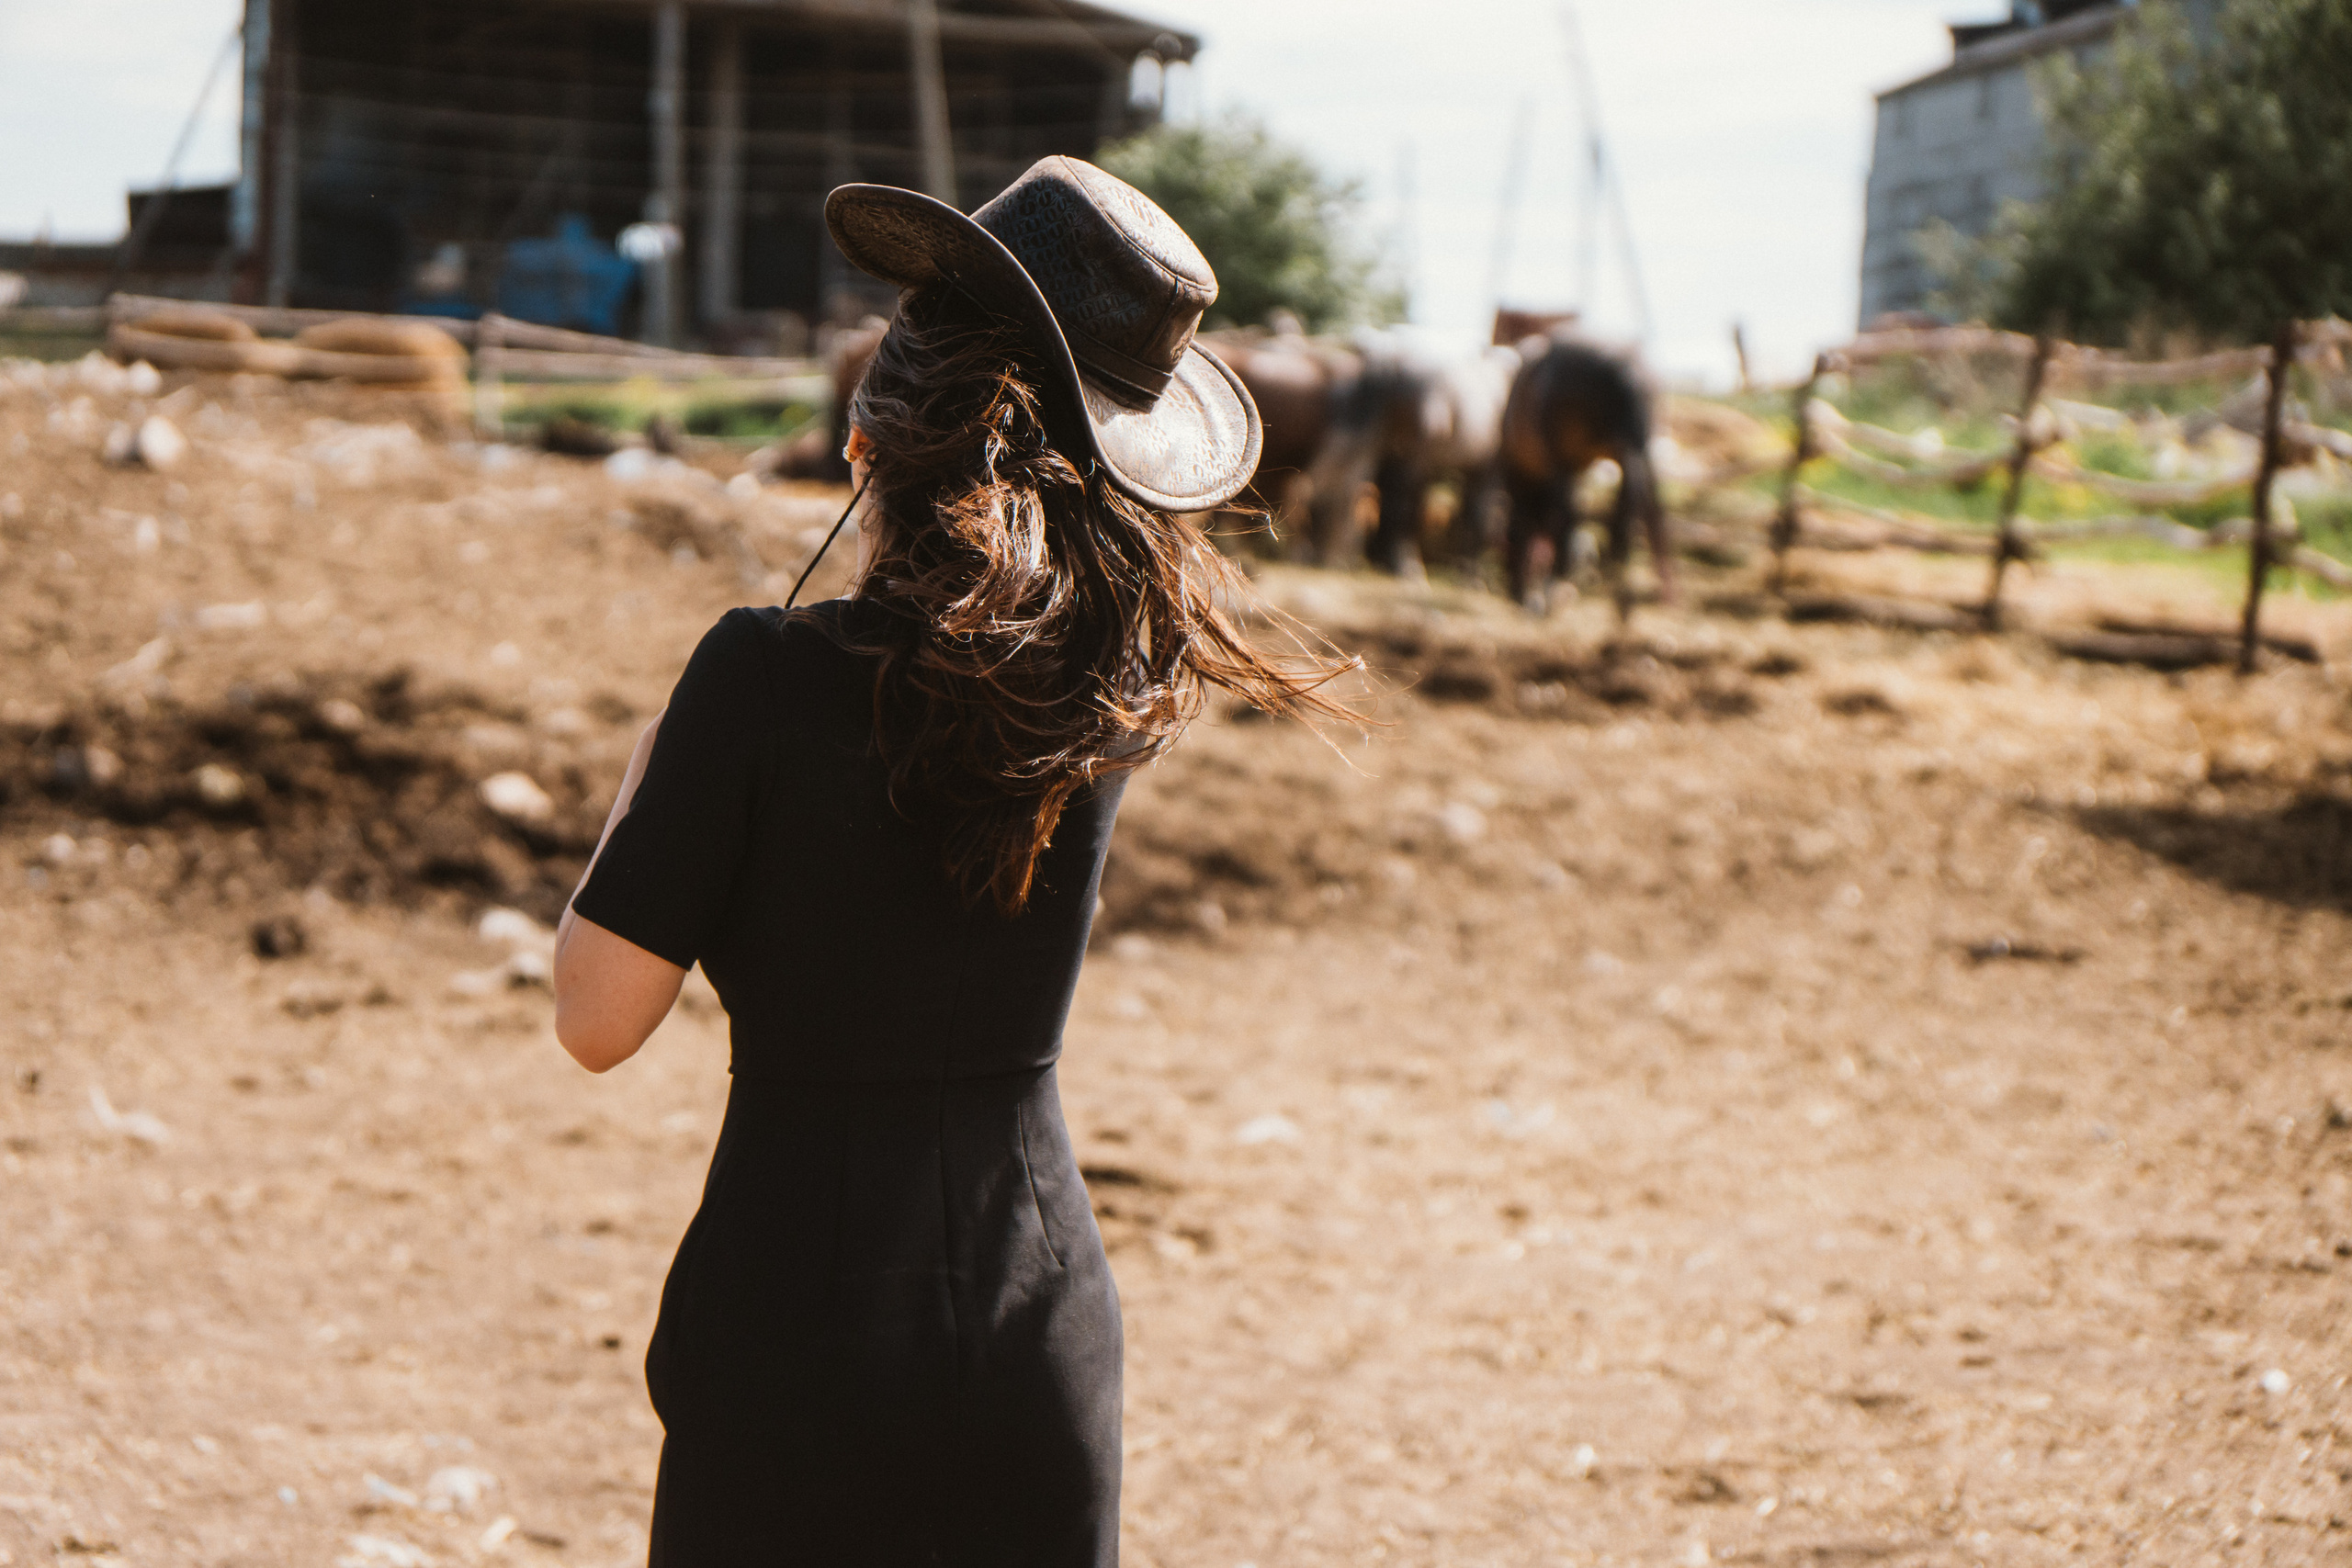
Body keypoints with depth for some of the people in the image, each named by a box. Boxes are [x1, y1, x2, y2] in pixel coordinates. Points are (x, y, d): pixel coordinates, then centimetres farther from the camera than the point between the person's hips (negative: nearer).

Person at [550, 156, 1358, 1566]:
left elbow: (598, 1018, -11)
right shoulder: (1120, 682, -3)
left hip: (793, 1332, -3)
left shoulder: (768, 673, -16)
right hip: (1043, 1326, 4)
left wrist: (643, 784, 5)